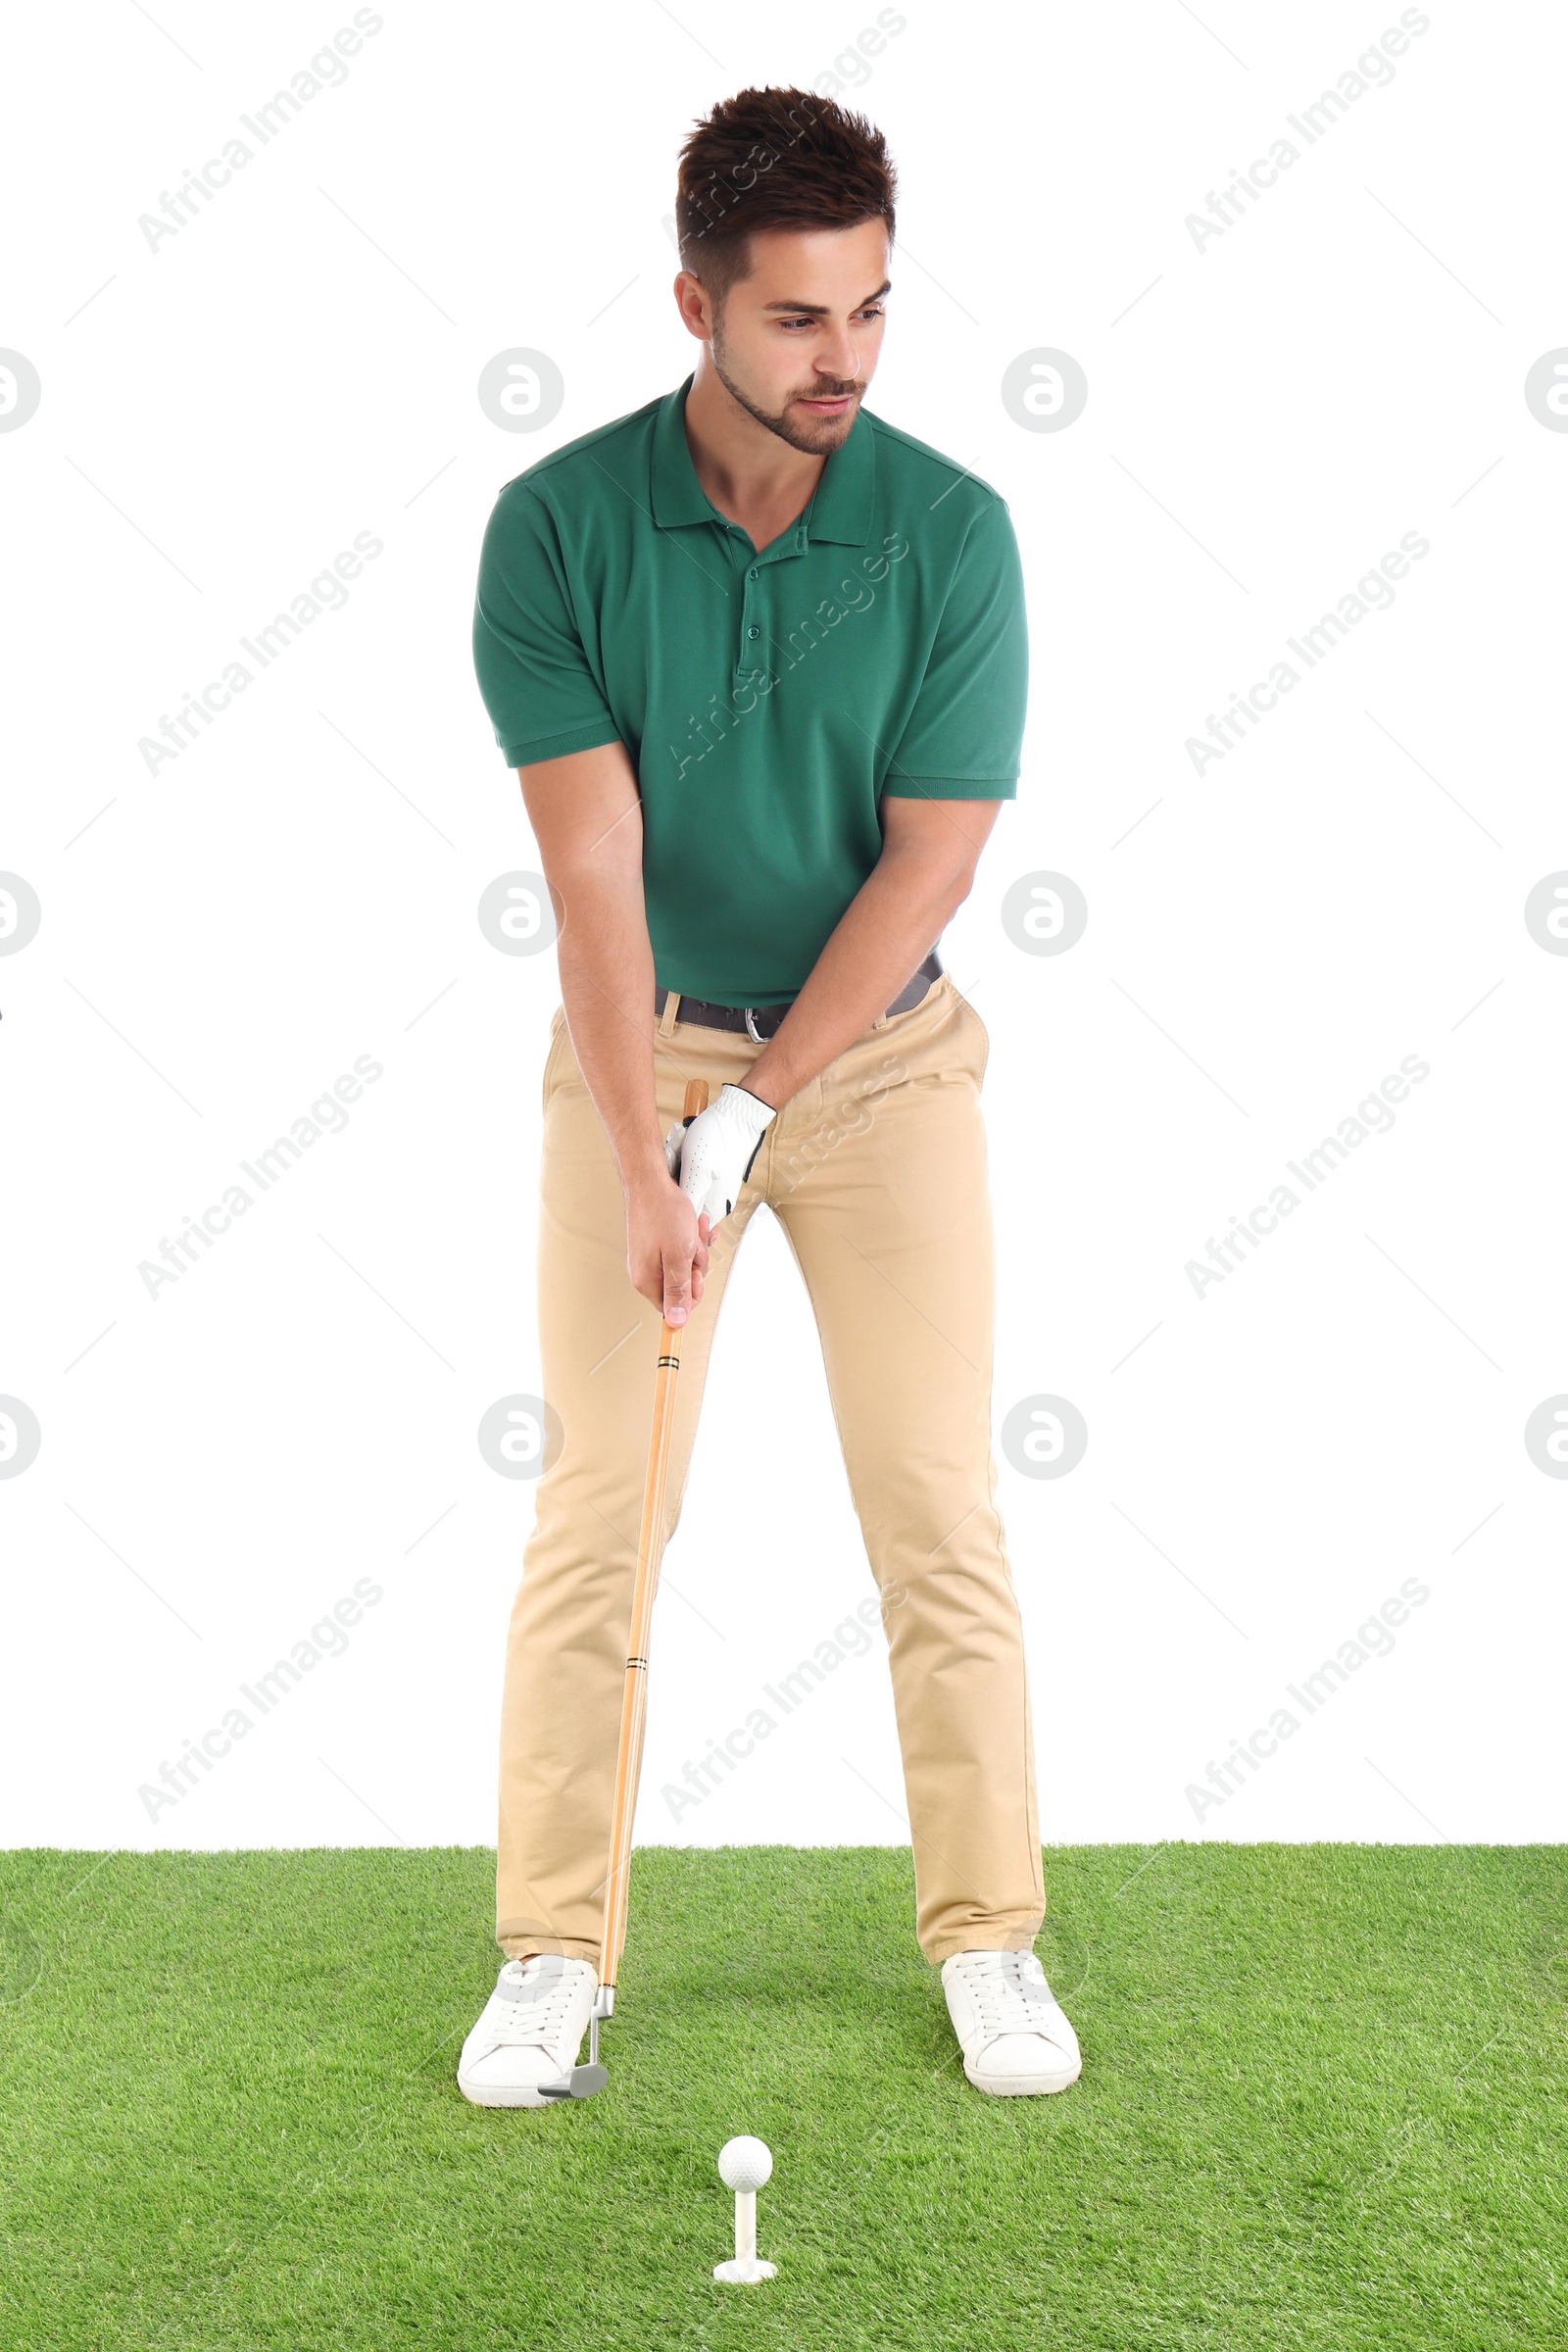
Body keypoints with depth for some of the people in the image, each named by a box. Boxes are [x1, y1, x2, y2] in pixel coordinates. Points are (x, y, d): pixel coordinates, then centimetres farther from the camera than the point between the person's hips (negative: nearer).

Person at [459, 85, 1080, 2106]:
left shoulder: (951, 531, -10)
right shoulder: (557, 526, -11)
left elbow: (931, 858, -12)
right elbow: (592, 858, -16)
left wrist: (753, 1111, -16)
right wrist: (645, 1157, -21)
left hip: (882, 1052, 0)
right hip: (640, 1048, 0)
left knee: (938, 1506, 0)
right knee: (598, 1506, 0)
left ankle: (987, 1936, 15)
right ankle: (553, 1949, 13)